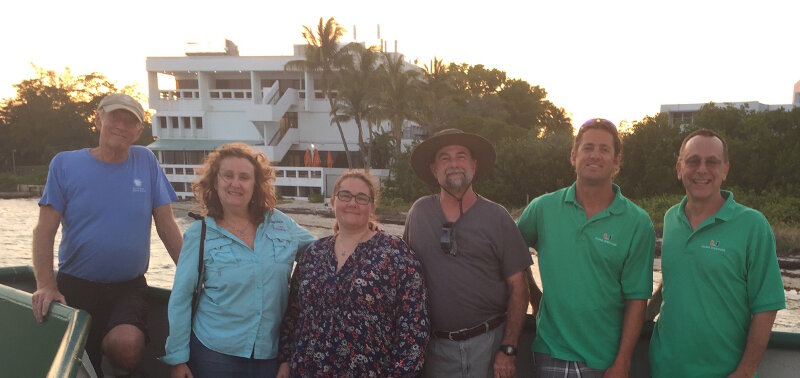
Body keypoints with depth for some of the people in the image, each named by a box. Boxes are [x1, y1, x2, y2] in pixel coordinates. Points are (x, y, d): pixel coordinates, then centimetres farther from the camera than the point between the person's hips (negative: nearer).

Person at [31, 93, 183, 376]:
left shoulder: (146, 161, 1)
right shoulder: (65, 164, -2)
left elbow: (166, 225, 3)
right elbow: (45, 231, -4)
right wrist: (46, 285, -17)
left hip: (129, 288, 0)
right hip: (75, 287, 0)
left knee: (127, 349, -26)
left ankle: (109, 344, 6)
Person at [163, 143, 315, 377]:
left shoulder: (281, 223, 1)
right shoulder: (199, 234, -5)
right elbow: (180, 299, -3)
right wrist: (178, 358, -4)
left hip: (272, 354, 2)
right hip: (215, 353, -2)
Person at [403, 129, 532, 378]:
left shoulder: (496, 217, -4)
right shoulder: (419, 212, 2)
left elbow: (518, 287, -4)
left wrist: (509, 350, -9)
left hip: (488, 342, -1)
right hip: (436, 345, 2)